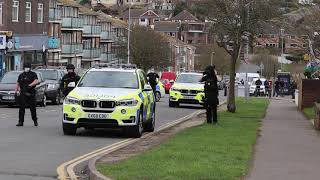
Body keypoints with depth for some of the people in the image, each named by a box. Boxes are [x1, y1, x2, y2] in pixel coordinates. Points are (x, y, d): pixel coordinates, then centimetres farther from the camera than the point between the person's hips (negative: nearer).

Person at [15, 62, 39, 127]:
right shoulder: (21, 75, 14)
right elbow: (18, 84, 21)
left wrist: (30, 85, -27)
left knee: (33, 108, 2)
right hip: (23, 93, 2)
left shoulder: (33, 74, 2)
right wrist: (16, 91, 12)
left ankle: (35, 121, 17)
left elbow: (36, 81, -13)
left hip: (31, 94, -2)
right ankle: (20, 122, -1)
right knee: (21, 108, -3)